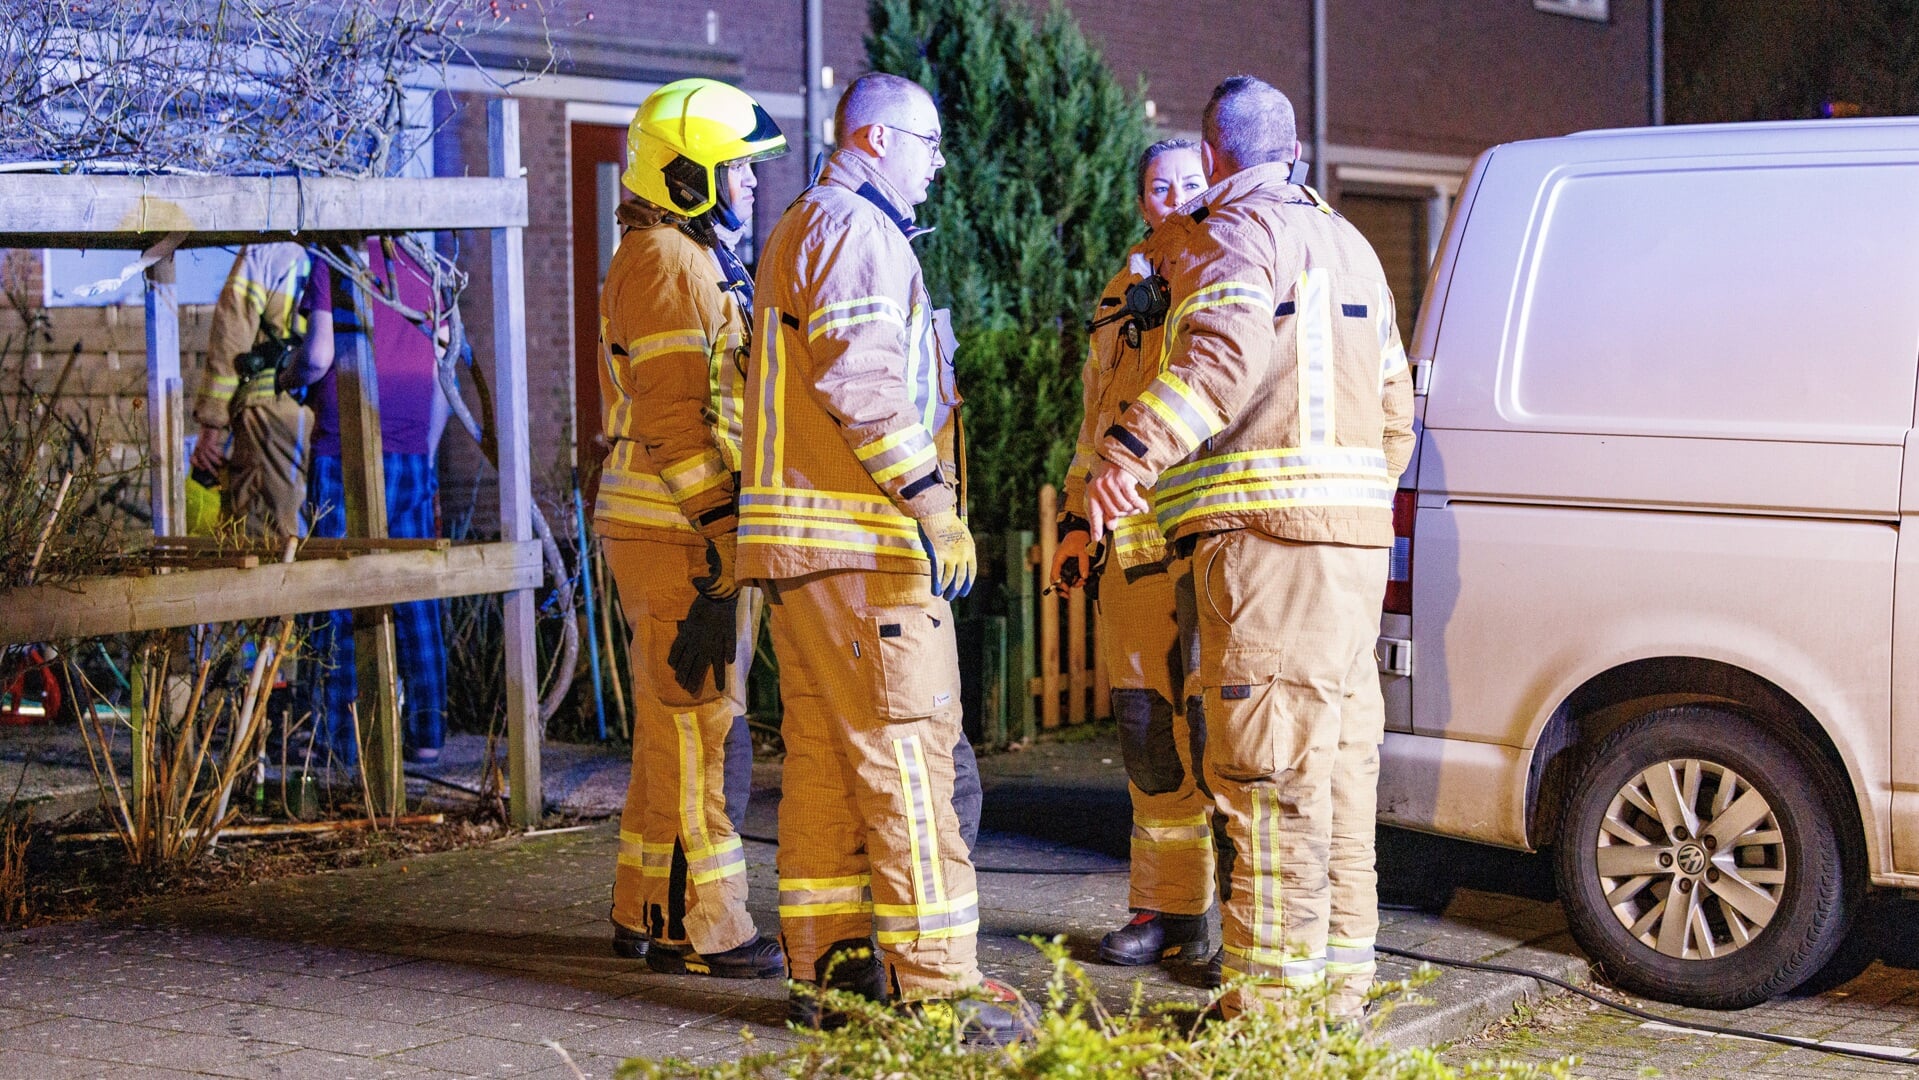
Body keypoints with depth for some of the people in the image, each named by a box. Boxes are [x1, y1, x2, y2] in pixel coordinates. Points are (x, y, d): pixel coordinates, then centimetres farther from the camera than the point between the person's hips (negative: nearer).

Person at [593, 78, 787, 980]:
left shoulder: (694, 262, 21)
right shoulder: (668, 264, -13)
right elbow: (677, 417, -20)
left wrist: (722, 531, 23)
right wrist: (718, 533, -22)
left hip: (688, 532, 11)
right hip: (683, 533, -11)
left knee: (676, 726, 15)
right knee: (701, 728, -7)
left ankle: (648, 912, 22)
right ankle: (700, 928, -3)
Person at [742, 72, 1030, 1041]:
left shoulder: (800, 232, 24)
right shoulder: (855, 234, -9)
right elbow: (863, 383, -21)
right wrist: (935, 501, -20)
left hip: (800, 541, 11)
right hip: (857, 540, -11)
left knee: (823, 752, 11)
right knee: (905, 749, -9)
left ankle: (823, 964, 16)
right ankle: (935, 985, -8)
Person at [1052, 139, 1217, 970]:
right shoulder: (1123, 297, 21)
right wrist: (1077, 518, 21)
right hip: (1134, 547, 6)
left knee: (1219, 722, -7)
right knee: (1148, 727, 7)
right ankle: (1166, 904, 17)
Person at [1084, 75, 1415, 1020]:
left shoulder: (1243, 231, -3)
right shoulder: (1347, 245, 25)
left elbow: (1224, 352, -23)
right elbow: (1393, 409, 27)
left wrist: (1134, 449, -33)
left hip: (1269, 535, -9)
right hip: (1352, 535, 10)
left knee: (1270, 772, -9)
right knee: (1338, 758, 13)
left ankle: (1274, 995, -8)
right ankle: (1339, 985, 19)